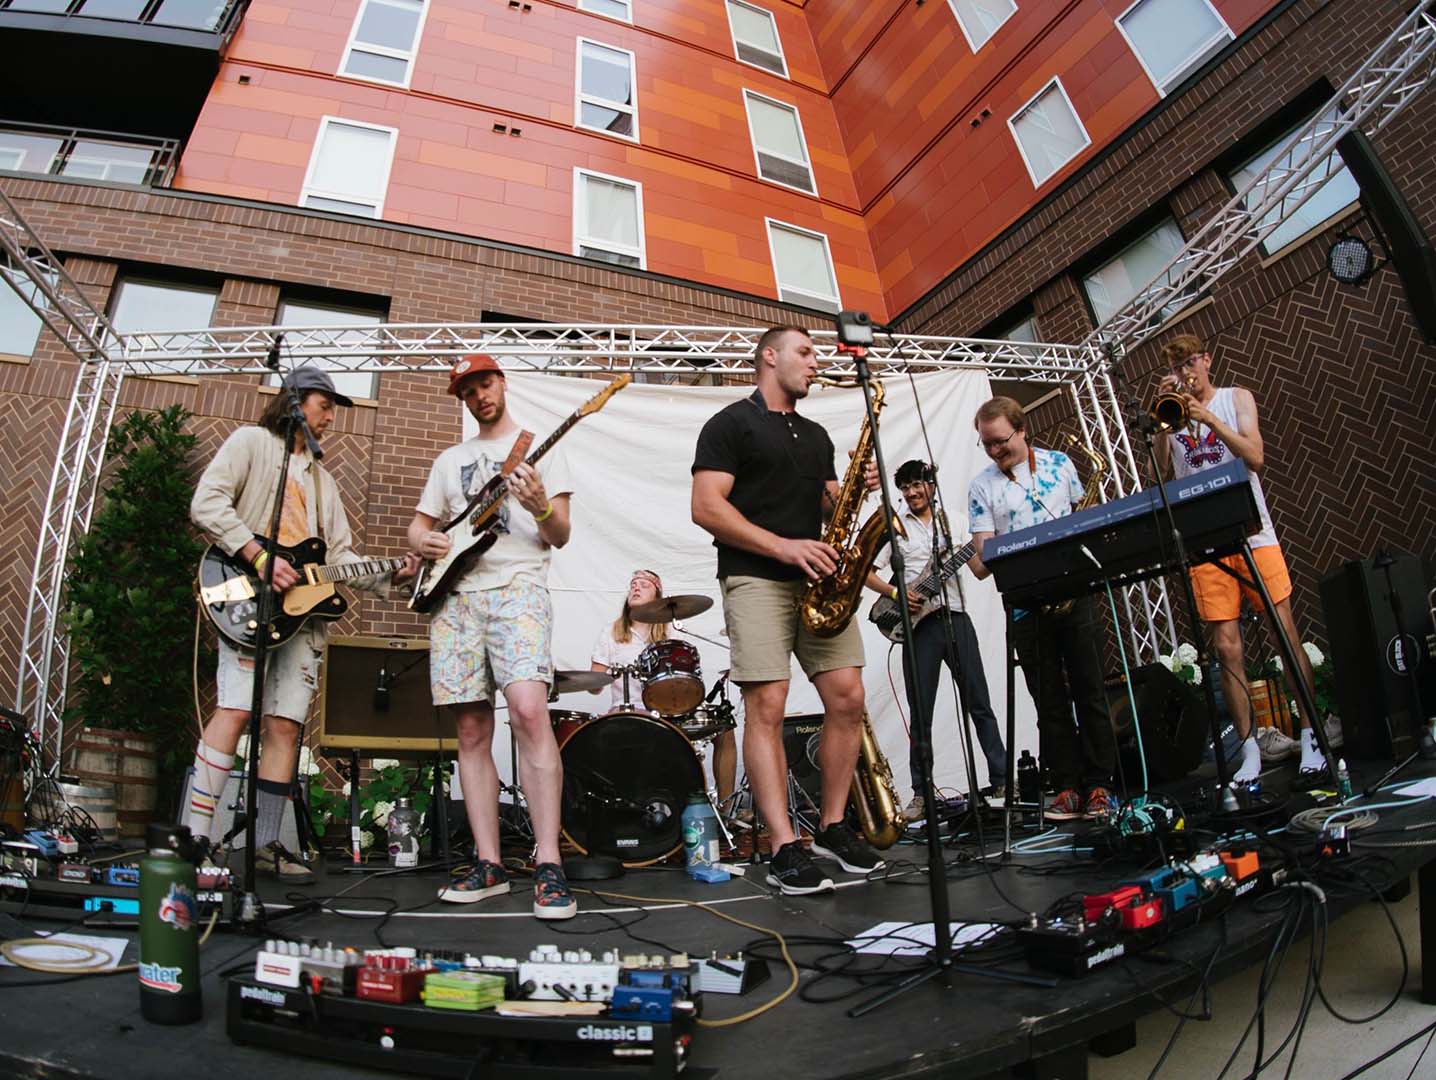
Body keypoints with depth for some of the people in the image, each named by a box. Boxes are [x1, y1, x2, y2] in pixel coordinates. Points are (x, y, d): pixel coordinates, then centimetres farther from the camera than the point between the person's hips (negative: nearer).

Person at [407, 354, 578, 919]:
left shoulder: (541, 447, 12)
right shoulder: (450, 459, 25)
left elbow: (559, 537, 4)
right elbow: (419, 523, 27)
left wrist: (541, 507, -18)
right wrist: (422, 540, 3)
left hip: (516, 586, -5)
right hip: (455, 595, 5)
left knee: (528, 709, -24)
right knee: (472, 731, 1)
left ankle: (549, 865, -20)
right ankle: (489, 864, 9)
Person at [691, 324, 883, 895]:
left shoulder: (816, 435, 23)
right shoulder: (730, 424, 2)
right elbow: (706, 508, -9)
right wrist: (783, 546, -17)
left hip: (818, 580, 7)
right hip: (756, 578, -6)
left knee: (848, 698, 0)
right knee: (767, 705, -11)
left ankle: (832, 826, 15)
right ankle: (785, 849, -6)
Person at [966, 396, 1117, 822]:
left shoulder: (1059, 463, 6)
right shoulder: (981, 486, 2)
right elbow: (982, 557, -3)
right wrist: (979, 560, -27)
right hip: (1025, 603, -1)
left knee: (1090, 690, 4)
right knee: (1050, 700, 5)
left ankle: (1098, 785, 12)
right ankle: (1066, 787, 13)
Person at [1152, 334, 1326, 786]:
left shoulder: (1236, 398, 9)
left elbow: (1256, 459, -6)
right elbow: (1161, 474, 0)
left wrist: (1208, 417, -13)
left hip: (1252, 533, -1)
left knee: (1286, 635, -2)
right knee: (1227, 649, 0)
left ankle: (1311, 742, 9)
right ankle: (1250, 751, 7)